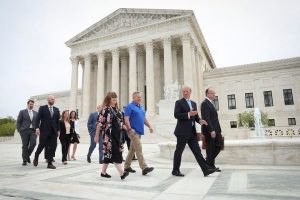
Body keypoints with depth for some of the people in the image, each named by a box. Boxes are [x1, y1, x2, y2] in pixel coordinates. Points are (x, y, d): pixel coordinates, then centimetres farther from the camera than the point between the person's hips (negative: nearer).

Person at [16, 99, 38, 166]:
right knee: (25, 146, 0)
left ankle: (28, 155, 14)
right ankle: (24, 160, 11)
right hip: (25, 130, -2)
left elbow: (37, 122, 16)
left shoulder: (35, 113, 14)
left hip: (33, 131, 2)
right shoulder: (22, 112, 5)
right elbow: (18, 122, 3)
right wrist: (19, 130, -3)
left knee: (33, 143, -12)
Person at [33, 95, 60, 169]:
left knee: (53, 147, -1)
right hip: (44, 130, -3)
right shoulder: (42, 108, 4)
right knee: (41, 145, -1)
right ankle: (36, 157, 30)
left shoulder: (56, 109, 14)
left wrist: (58, 130, 10)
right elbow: (38, 118, -3)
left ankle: (50, 163, 8)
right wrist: (37, 127, -14)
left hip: (53, 131, 3)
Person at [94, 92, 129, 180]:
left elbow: (120, 122, 19)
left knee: (109, 153, 13)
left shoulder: (117, 109, 15)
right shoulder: (105, 109, -7)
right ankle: (122, 173, -13)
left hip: (117, 135, 8)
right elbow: (100, 123, -9)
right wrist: (97, 135, -9)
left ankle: (103, 172, 25)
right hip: (109, 135, -7)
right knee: (115, 153, -11)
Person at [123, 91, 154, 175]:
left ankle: (127, 166, 25)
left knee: (132, 149, 14)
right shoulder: (130, 106, -7)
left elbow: (144, 118, 23)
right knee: (139, 149, -11)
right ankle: (144, 168, -11)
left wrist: (149, 126, 11)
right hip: (133, 131, -8)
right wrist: (130, 129, -23)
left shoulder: (141, 107, 18)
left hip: (139, 131, 8)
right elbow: (126, 119, -14)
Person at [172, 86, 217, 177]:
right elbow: (176, 115, -14)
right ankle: (175, 171, 16)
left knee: (197, 151, 5)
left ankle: (206, 170, 6)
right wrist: (188, 114, -22)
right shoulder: (179, 102, -3)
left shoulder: (193, 103, 18)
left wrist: (200, 120, -1)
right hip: (182, 132, -6)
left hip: (192, 132, 6)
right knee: (179, 151, 4)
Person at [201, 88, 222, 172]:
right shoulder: (205, 103, -12)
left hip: (215, 130, 9)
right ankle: (209, 166, 15)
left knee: (218, 146, 10)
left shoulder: (211, 103, 18)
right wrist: (211, 130, -24)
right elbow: (206, 118, -20)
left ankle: (209, 161, 25)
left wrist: (218, 130, 15)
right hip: (210, 130, -9)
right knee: (210, 149, 1)